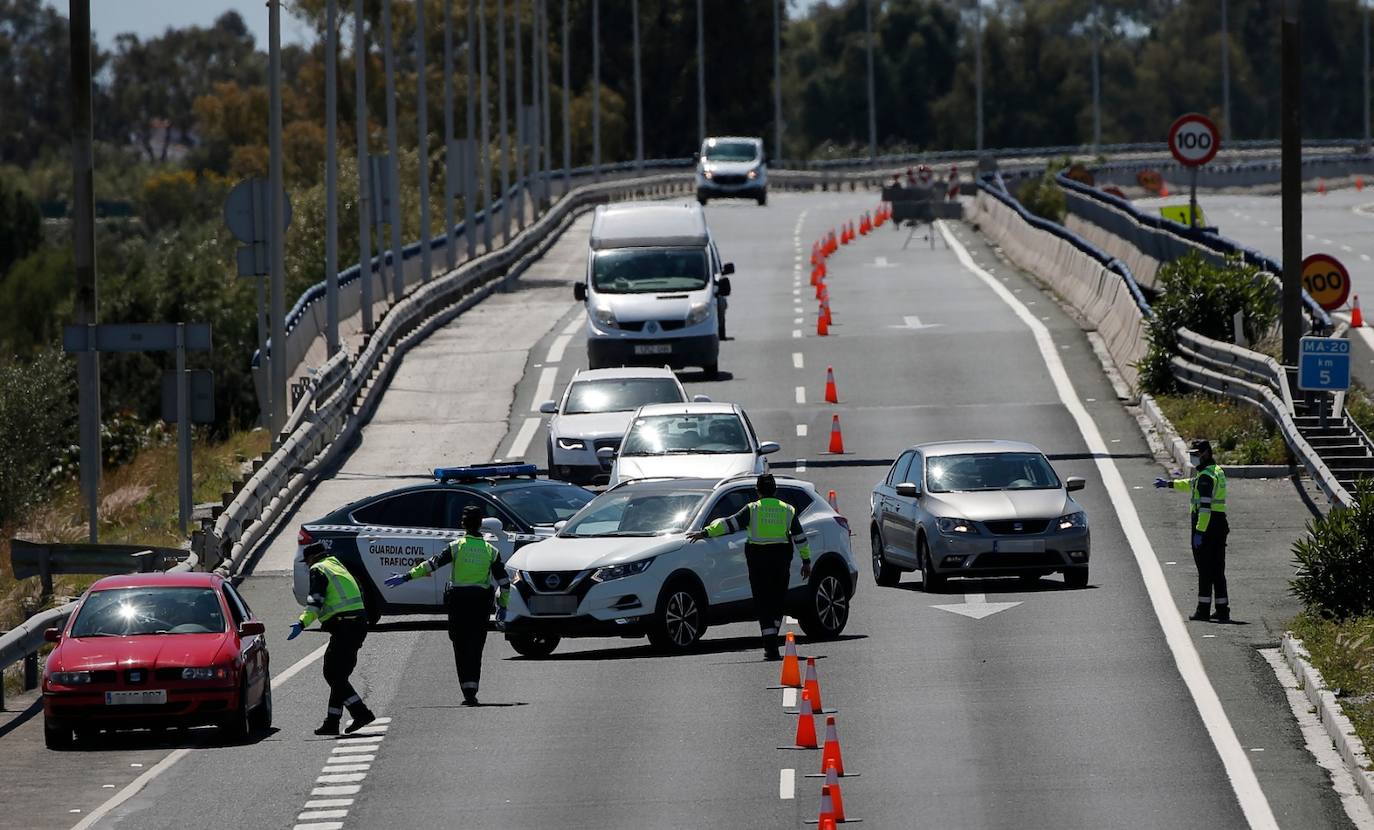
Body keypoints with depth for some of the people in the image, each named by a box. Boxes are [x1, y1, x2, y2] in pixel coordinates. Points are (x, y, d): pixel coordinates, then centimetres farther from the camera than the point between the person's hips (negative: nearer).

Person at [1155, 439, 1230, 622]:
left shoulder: (1206, 476, -15)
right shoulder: (1217, 471, 17)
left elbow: (1205, 506, -23)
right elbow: (1193, 483, 35)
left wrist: (1199, 531, -26)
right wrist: (1169, 483, 43)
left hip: (1205, 524, -9)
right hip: (1220, 523, 9)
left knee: (1204, 569, -4)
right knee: (1217, 569, 11)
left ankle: (1203, 610, -2)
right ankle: (1222, 610, 11)